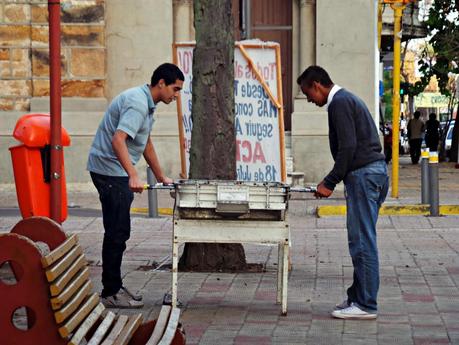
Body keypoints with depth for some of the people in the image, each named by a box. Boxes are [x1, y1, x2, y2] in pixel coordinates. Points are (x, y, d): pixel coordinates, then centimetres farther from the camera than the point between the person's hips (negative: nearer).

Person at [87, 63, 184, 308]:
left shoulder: (147, 103, 14)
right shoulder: (137, 103, -20)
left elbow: (146, 144, 25)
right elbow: (118, 140, -32)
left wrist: (161, 177, 28)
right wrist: (133, 176, -40)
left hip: (118, 174, 11)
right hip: (110, 171, -11)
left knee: (118, 232, 13)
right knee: (117, 233, -7)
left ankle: (114, 288, 20)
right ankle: (110, 293, -2)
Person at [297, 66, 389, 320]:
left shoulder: (339, 103, -10)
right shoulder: (347, 99, 22)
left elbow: (348, 147, -18)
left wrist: (330, 183, -13)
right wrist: (332, 181, 21)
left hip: (363, 174, -11)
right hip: (375, 169, 11)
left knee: (362, 242, -8)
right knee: (362, 240, 12)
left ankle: (365, 304, -6)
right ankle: (358, 297, 17)